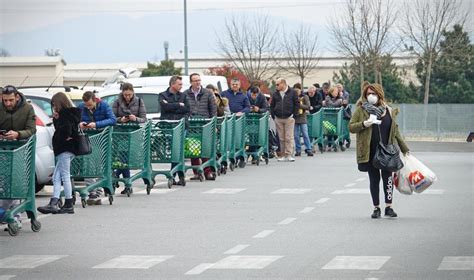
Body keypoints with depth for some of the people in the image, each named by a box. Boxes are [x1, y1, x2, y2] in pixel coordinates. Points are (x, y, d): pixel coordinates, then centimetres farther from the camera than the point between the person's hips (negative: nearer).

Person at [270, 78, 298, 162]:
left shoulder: (292, 92, 1)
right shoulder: (275, 94, 11)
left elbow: (296, 104, 3)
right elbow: (272, 106, 16)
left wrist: (293, 114, -4)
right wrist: (273, 116, 6)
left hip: (289, 118, -3)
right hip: (278, 119, 3)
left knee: (289, 137, -7)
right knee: (281, 138, 6)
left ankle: (289, 155, -8)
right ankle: (283, 155, 10)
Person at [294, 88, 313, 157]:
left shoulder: (305, 97, 2)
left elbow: (308, 107, -7)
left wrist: (299, 105, -17)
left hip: (302, 118, -2)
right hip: (295, 118, 2)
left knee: (305, 135, -4)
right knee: (296, 135, 3)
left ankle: (309, 150, -1)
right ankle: (298, 150, 10)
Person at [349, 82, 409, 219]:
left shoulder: (389, 111, 7)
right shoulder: (361, 110, 0)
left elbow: (395, 131, 13)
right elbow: (351, 127, 0)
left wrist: (404, 149, 14)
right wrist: (363, 124, -19)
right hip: (370, 152, -1)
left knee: (387, 177, -4)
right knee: (374, 179, 6)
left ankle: (389, 207, 4)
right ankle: (376, 208, 15)